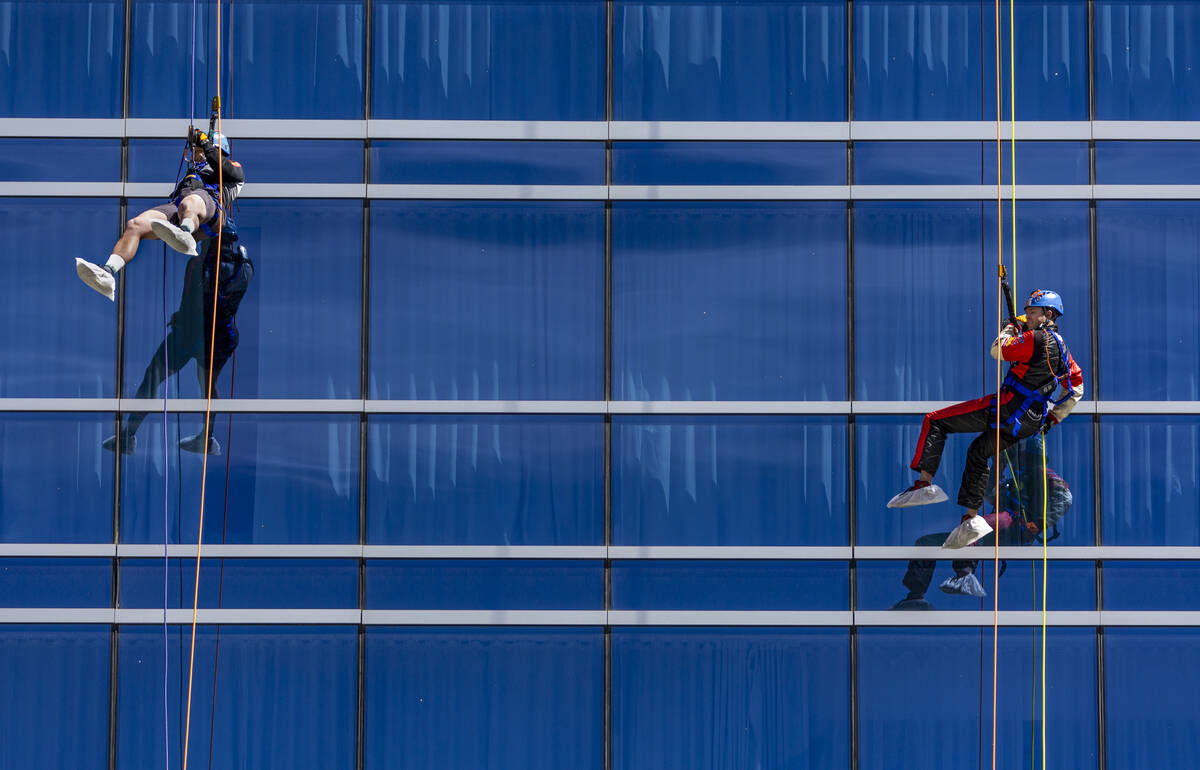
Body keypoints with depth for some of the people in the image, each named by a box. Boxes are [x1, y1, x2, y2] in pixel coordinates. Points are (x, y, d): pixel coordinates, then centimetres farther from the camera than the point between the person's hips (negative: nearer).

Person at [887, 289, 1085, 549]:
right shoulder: (1063, 348, 14)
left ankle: (925, 483, -12)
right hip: (1029, 424, 9)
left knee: (934, 421, -3)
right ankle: (972, 520, 25)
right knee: (978, 452, 29)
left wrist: (1010, 329, 13)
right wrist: (1054, 417, 27)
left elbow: (998, 351, -5)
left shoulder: (1036, 338, -13)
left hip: (1006, 408, -9)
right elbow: (1077, 389, 22)